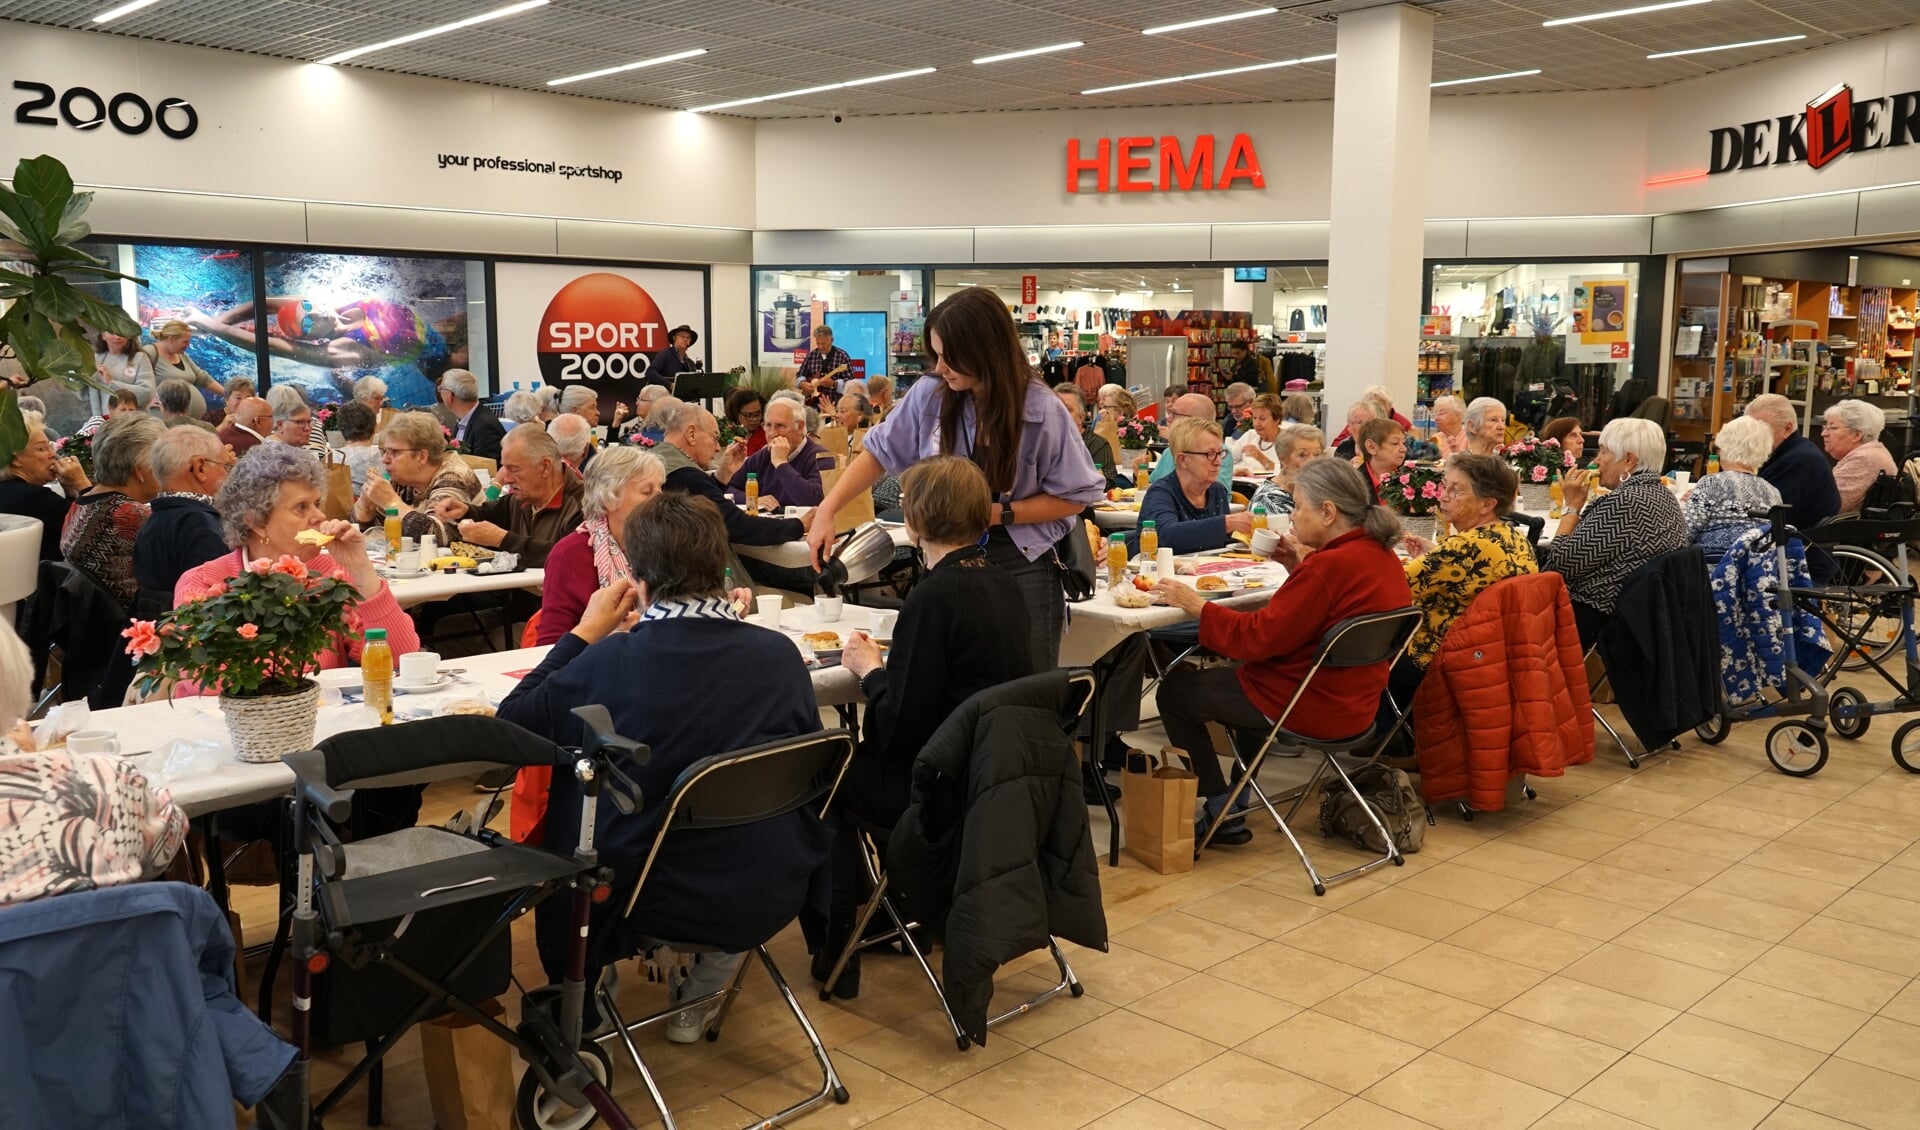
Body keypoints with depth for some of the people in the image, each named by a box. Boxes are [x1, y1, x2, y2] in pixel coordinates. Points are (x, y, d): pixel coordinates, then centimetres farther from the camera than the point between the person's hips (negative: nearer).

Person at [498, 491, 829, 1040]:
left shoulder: (611, 661, -19)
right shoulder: (780, 654, -10)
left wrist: (584, 634, 2)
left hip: (663, 899, -2)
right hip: (774, 895, 3)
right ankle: (700, 994, 33)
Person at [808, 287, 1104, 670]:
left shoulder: (1042, 411, -13)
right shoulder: (929, 396, -4)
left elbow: (1075, 496, -5)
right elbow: (880, 453, 8)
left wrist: (998, 513, -15)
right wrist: (827, 511, -1)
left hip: (1022, 567, -3)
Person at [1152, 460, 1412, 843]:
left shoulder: (1330, 565, -26)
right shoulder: (1381, 555, 2)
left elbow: (1259, 636, -24)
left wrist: (1196, 605, -15)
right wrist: (1300, 567, 7)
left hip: (1312, 707, -10)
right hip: (1354, 702, 10)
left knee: (1174, 690, 7)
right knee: (1230, 672, 32)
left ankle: (1223, 814, 10)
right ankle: (1236, 800, 33)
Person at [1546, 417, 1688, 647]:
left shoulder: (1621, 504, -23)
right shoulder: (1665, 496, 7)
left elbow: (1560, 564, -19)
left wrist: (1573, 506, -11)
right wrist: (1580, 507, 7)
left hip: (1596, 623, -9)